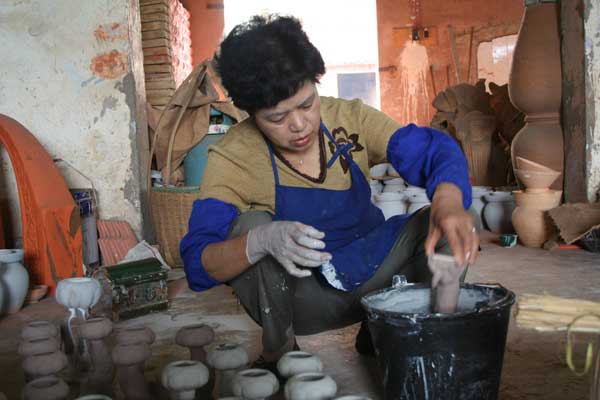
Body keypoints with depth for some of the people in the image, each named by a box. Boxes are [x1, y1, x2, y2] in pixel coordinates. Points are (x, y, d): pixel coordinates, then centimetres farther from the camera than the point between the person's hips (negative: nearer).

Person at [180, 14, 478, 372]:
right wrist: (261, 241, -48)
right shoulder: (233, 159, -19)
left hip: (372, 273, 3)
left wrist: (448, 201, -44)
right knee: (251, 225, -30)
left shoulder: (350, 117, -11)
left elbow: (432, 150, -21)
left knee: (451, 222, -16)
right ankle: (279, 354, -8)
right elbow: (197, 262, -27)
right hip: (303, 299, -3)